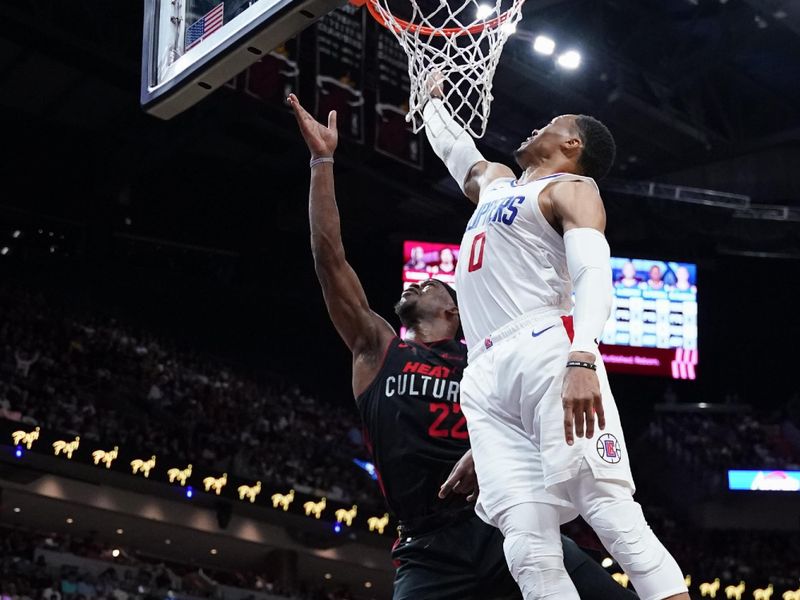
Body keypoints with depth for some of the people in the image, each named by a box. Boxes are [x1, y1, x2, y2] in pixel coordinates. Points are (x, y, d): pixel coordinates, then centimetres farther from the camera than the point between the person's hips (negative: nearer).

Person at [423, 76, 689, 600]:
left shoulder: (571, 188, 9)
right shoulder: (496, 182, 33)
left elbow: (594, 270, -10)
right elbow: (451, 145, 55)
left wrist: (583, 357, -27)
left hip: (547, 353, -6)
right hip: (486, 377, 6)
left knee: (611, 510, -22)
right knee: (529, 548, -13)